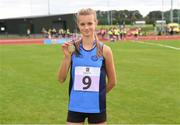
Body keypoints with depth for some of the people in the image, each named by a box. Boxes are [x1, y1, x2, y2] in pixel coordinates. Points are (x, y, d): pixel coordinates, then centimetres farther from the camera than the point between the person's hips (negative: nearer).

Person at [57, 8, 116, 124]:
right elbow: (61, 79, -5)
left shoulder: (105, 50, -6)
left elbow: (112, 81, 5)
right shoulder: (72, 48, -3)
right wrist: (67, 56, -15)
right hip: (75, 107, 1)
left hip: (97, 108, 0)